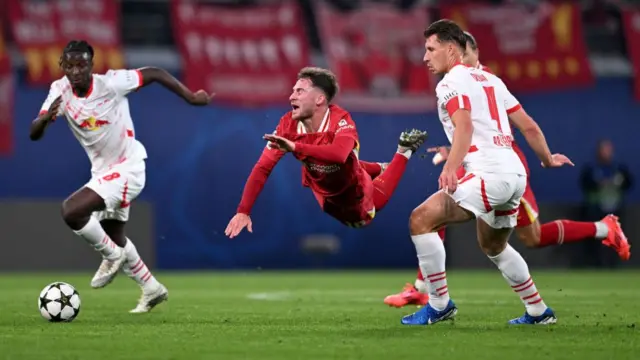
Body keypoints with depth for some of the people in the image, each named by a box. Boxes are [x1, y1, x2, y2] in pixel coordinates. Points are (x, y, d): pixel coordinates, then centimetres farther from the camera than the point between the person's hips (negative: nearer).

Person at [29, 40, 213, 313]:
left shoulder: (111, 83, -22)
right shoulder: (60, 90, -8)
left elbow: (155, 73, -10)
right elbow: (34, 134, -15)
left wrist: (190, 98, -7)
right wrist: (45, 119, -37)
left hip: (127, 169, -8)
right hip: (102, 171, 8)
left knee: (71, 210, -25)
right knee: (115, 237, 21)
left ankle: (112, 255, -2)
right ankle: (152, 290, 40)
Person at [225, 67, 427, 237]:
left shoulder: (341, 120, -37)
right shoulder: (288, 124, -26)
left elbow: (339, 154, -58)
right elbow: (262, 168, -26)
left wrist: (296, 147, -67)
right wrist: (243, 212, -36)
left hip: (354, 192, -3)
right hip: (323, 195, 3)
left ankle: (403, 151, 45)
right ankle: (379, 170, 53)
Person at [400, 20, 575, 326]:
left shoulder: (451, 82, -3)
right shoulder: (490, 80, 22)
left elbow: (464, 125, -21)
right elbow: (529, 127, 23)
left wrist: (450, 168, -35)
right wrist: (547, 160, 39)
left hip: (489, 171, -10)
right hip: (516, 174, 10)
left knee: (421, 220, -11)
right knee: (494, 247, 30)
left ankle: (439, 304, -9)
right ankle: (538, 312, 35)